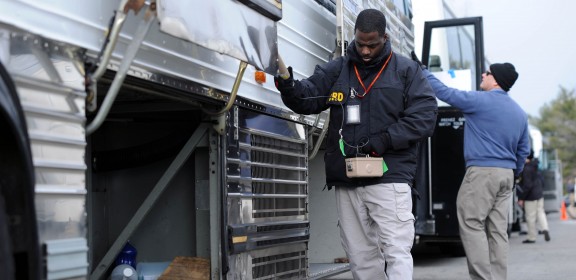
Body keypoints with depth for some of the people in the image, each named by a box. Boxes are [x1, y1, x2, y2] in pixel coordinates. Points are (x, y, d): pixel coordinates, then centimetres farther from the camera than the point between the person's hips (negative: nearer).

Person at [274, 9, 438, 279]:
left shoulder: (406, 70, 3)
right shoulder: (335, 70, 11)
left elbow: (425, 114, -5)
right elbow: (307, 98, 0)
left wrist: (385, 141, -16)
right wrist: (289, 86, -24)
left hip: (389, 177, -4)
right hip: (346, 180, 4)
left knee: (396, 252, -8)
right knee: (360, 256, 12)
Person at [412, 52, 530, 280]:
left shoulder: (479, 100, -7)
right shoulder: (520, 113, 15)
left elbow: (444, 92, -2)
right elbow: (524, 150, 19)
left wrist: (422, 69, 9)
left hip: (482, 171, -7)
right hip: (506, 175, 8)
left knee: (471, 224, -5)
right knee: (498, 229, 8)